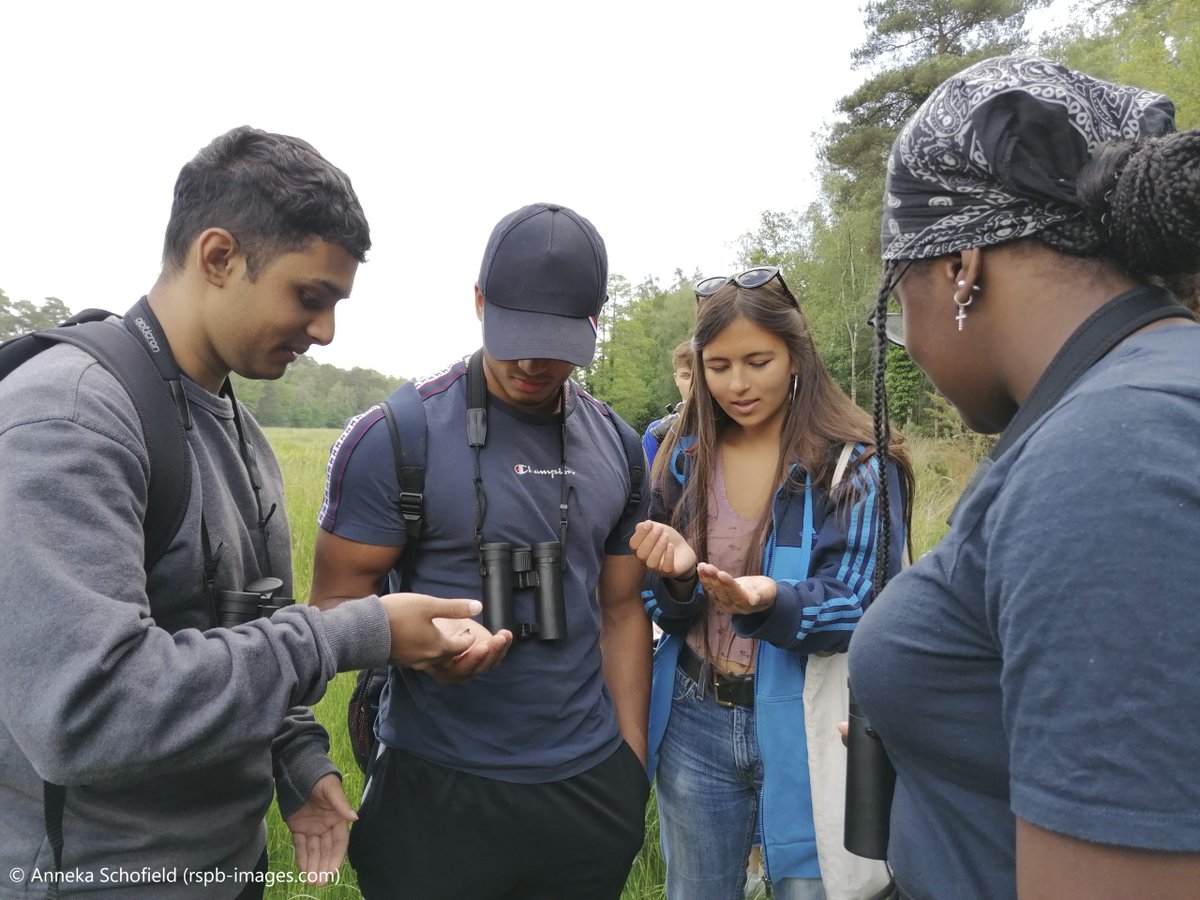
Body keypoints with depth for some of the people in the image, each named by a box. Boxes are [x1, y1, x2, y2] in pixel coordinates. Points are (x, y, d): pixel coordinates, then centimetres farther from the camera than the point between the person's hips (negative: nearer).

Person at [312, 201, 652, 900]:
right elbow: (334, 607, -7)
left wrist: (635, 766, 5)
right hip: (437, 790, -3)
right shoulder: (392, 438, -11)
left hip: (588, 785, 4)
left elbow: (622, 612, 8)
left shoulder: (619, 448, 2)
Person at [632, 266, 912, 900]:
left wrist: (771, 601, -32)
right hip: (694, 723, 4)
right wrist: (678, 578, -20)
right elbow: (666, 612, 3)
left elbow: (858, 609, -14)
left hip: (806, 728, -3)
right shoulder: (684, 459, 0)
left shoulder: (858, 464, -11)